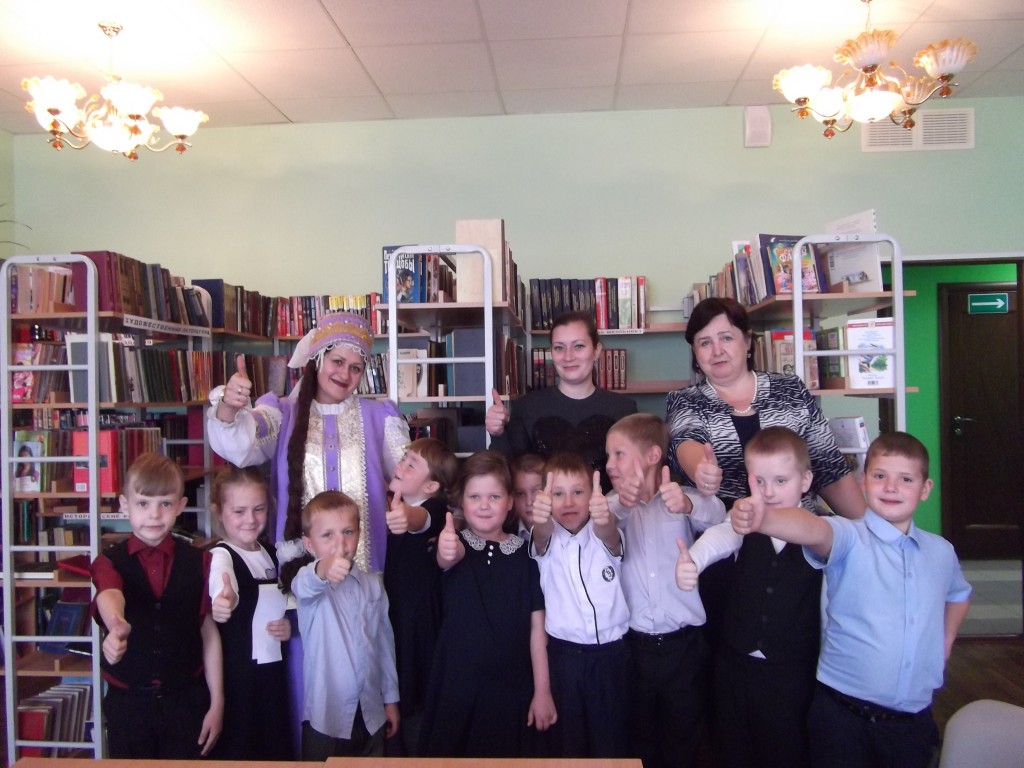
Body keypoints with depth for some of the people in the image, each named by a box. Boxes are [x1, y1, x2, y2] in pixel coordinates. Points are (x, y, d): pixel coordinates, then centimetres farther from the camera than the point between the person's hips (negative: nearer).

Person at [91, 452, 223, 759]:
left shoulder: (199, 562, -2)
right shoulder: (110, 561, -3)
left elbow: (210, 634, 0)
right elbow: (109, 595, -27)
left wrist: (217, 703, -1)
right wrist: (118, 626, -50)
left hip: (185, 700, 0)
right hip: (127, 702, 0)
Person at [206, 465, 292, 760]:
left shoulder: (271, 554, 7)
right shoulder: (221, 555, -13)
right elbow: (223, 588, -37)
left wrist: (290, 626, 0)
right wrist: (224, 600, -58)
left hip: (273, 671, 6)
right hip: (236, 675, -6)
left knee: (276, 750, 13)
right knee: (236, 750, 2)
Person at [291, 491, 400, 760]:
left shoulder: (373, 584, 3)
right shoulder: (309, 582, -11)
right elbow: (303, 587, -37)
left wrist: (390, 698, 13)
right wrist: (322, 571, -60)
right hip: (325, 718, -4)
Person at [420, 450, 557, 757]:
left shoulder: (525, 555, 0)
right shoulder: (457, 545, -3)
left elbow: (537, 627, 1)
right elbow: (448, 557, -29)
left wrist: (542, 690, -2)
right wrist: (446, 551, -52)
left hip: (511, 687, 1)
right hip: (457, 685, 0)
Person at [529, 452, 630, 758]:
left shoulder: (605, 537, -2)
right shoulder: (547, 540, -3)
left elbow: (608, 535, -26)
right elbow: (542, 535, -26)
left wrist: (603, 518, -51)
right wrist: (540, 517, -51)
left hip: (611, 654, 0)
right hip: (563, 655, 0)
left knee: (612, 742, 9)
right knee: (567, 740, 10)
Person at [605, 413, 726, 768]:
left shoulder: (680, 498, -1)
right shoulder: (616, 504, 1)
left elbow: (717, 516, -21)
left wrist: (688, 504, -44)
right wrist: (623, 503, -44)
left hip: (683, 643, -1)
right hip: (635, 644, 1)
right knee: (639, 738, 14)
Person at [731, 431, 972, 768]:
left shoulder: (942, 552, 5)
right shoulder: (850, 537, -12)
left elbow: (958, 594, 28)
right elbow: (815, 530, -37)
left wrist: (945, 641, 14)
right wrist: (764, 518, -57)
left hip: (915, 718, 4)